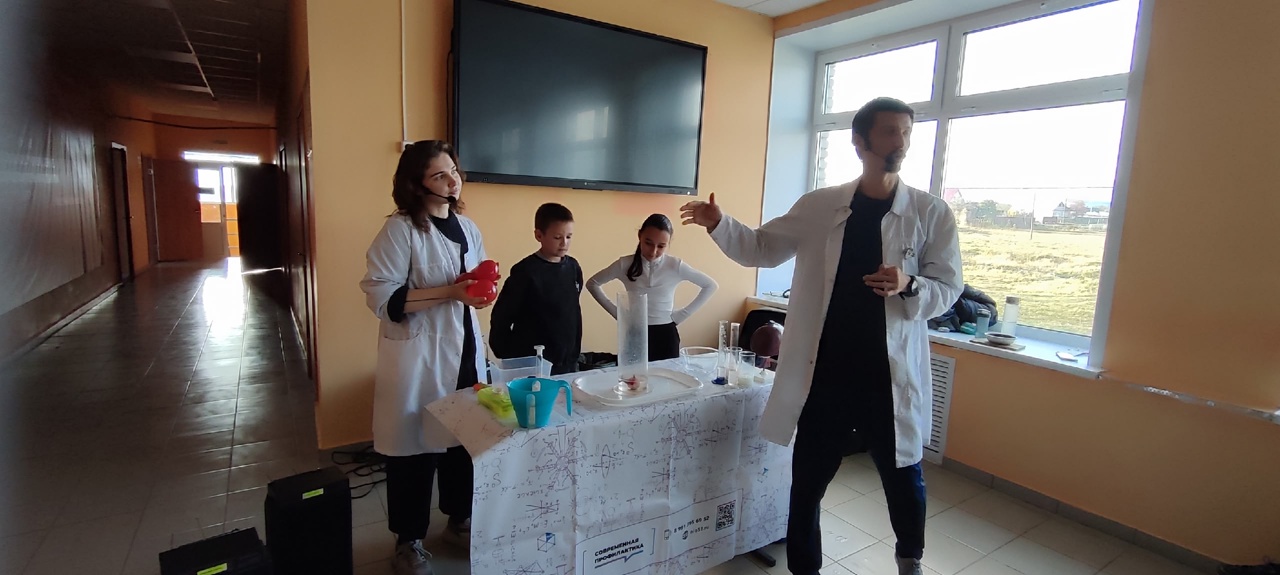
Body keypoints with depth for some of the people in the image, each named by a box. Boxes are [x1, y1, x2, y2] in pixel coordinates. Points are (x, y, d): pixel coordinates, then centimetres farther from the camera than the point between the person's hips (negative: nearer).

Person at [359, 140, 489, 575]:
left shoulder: (467, 227, 9)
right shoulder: (400, 229, -12)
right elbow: (382, 298, -18)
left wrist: (481, 291, -4)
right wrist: (451, 292, -23)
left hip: (464, 347, 6)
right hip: (416, 353, -6)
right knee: (414, 445, 6)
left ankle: (459, 520, 35)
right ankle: (408, 540, 27)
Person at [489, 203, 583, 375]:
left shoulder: (573, 268, 4)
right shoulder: (526, 271, -13)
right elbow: (501, 319, -11)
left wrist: (575, 354, 12)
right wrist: (510, 360, -8)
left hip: (567, 364, 5)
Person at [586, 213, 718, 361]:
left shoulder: (675, 266, -6)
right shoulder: (625, 264, -5)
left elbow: (710, 285, 3)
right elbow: (592, 283, 7)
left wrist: (683, 313, -1)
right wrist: (616, 312, 1)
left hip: (666, 335, 0)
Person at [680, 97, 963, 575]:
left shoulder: (932, 213, -2)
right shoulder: (818, 206, 2)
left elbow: (947, 289, -2)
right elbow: (762, 248, 7)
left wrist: (909, 285, -23)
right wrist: (719, 225, -10)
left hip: (890, 376, 0)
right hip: (824, 374, 1)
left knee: (903, 479, 19)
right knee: (806, 483, 11)